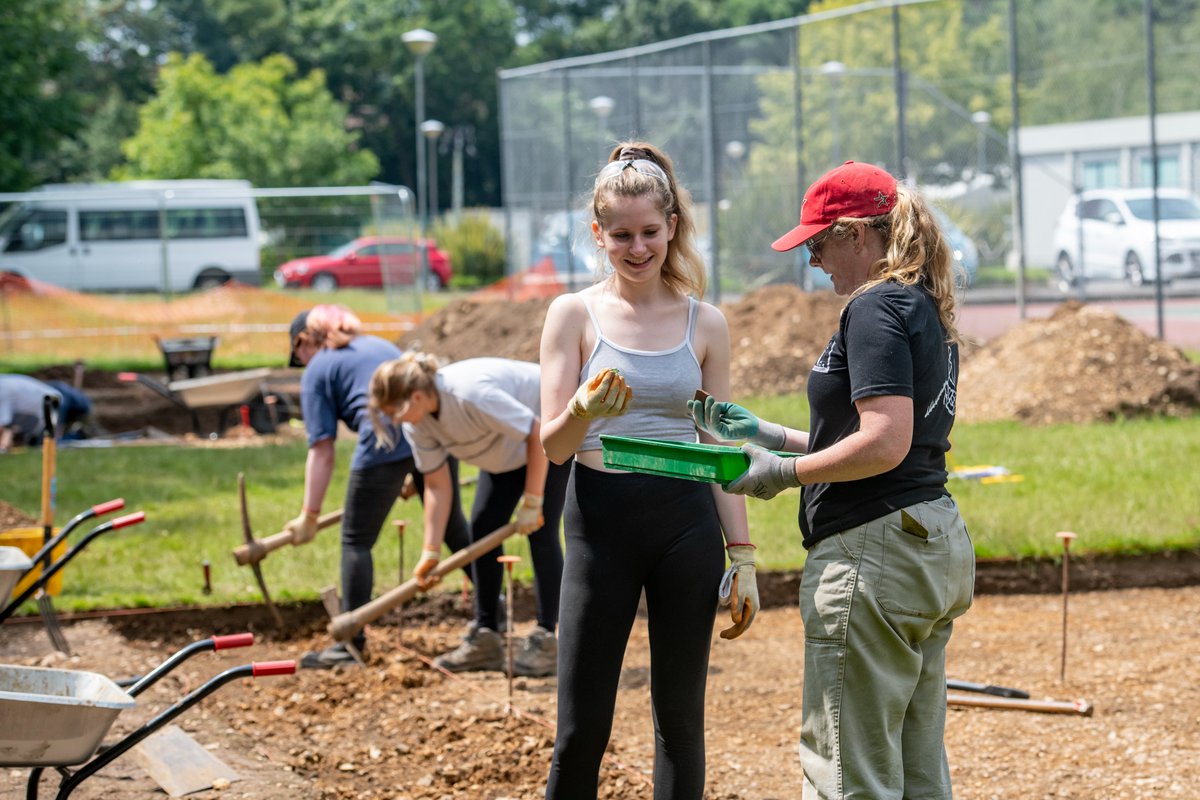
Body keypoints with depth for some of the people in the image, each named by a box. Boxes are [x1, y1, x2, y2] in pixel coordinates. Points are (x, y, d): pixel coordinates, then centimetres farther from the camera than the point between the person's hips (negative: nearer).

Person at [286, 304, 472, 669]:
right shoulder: (378, 344, 31)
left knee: (356, 541, 6)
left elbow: (322, 451, 5)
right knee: (453, 526, 23)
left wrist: (309, 515, 8)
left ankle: (352, 642, 4)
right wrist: (415, 479, 47)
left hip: (385, 442, -6)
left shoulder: (317, 371, 12)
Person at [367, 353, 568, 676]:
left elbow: (539, 434, -33)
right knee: (482, 527, 1)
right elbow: (437, 485, -9)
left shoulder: (472, 394, -40)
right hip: (510, 444, 8)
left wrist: (532, 502, -28)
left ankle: (545, 641, -10)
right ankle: (485, 638, 6)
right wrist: (431, 552, -14)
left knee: (540, 531, -14)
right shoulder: (417, 423, -15)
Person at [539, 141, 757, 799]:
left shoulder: (704, 323, 6)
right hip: (602, 519, -2)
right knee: (581, 727, -2)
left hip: (687, 522, 2)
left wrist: (743, 558, 6)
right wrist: (584, 412, -26)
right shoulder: (575, 314, 1)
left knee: (680, 716, 6)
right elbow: (553, 444, -4)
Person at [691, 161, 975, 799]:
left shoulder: (876, 308, -13)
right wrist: (765, 434, 20)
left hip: (875, 550, -11)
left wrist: (784, 472, -12)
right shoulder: (927, 310, 17)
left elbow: (884, 443, -23)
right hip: (938, 548, 11)